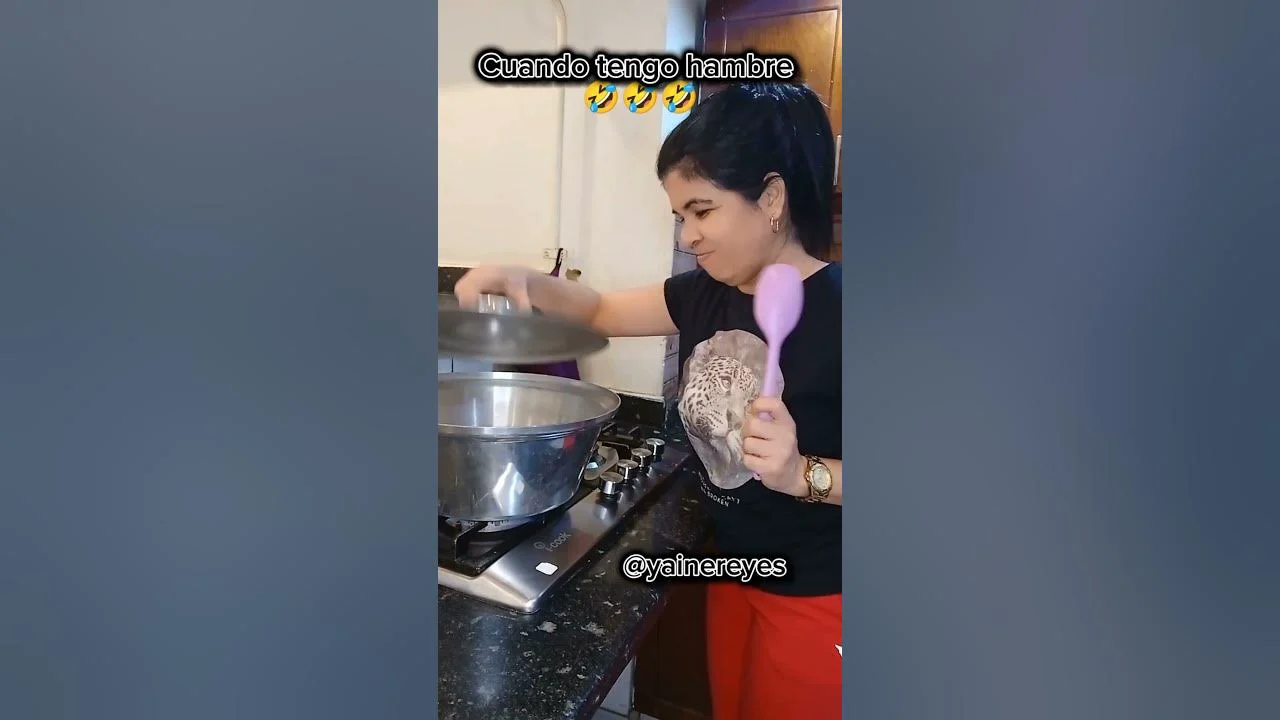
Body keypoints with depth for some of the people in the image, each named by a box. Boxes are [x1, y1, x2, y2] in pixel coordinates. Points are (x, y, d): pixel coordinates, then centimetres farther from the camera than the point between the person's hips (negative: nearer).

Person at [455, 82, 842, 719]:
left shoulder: (834, 309, -24)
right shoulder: (704, 294, -3)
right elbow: (602, 311, 9)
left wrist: (803, 473, -35)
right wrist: (523, 281, -8)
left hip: (816, 598, -6)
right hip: (733, 570, 6)